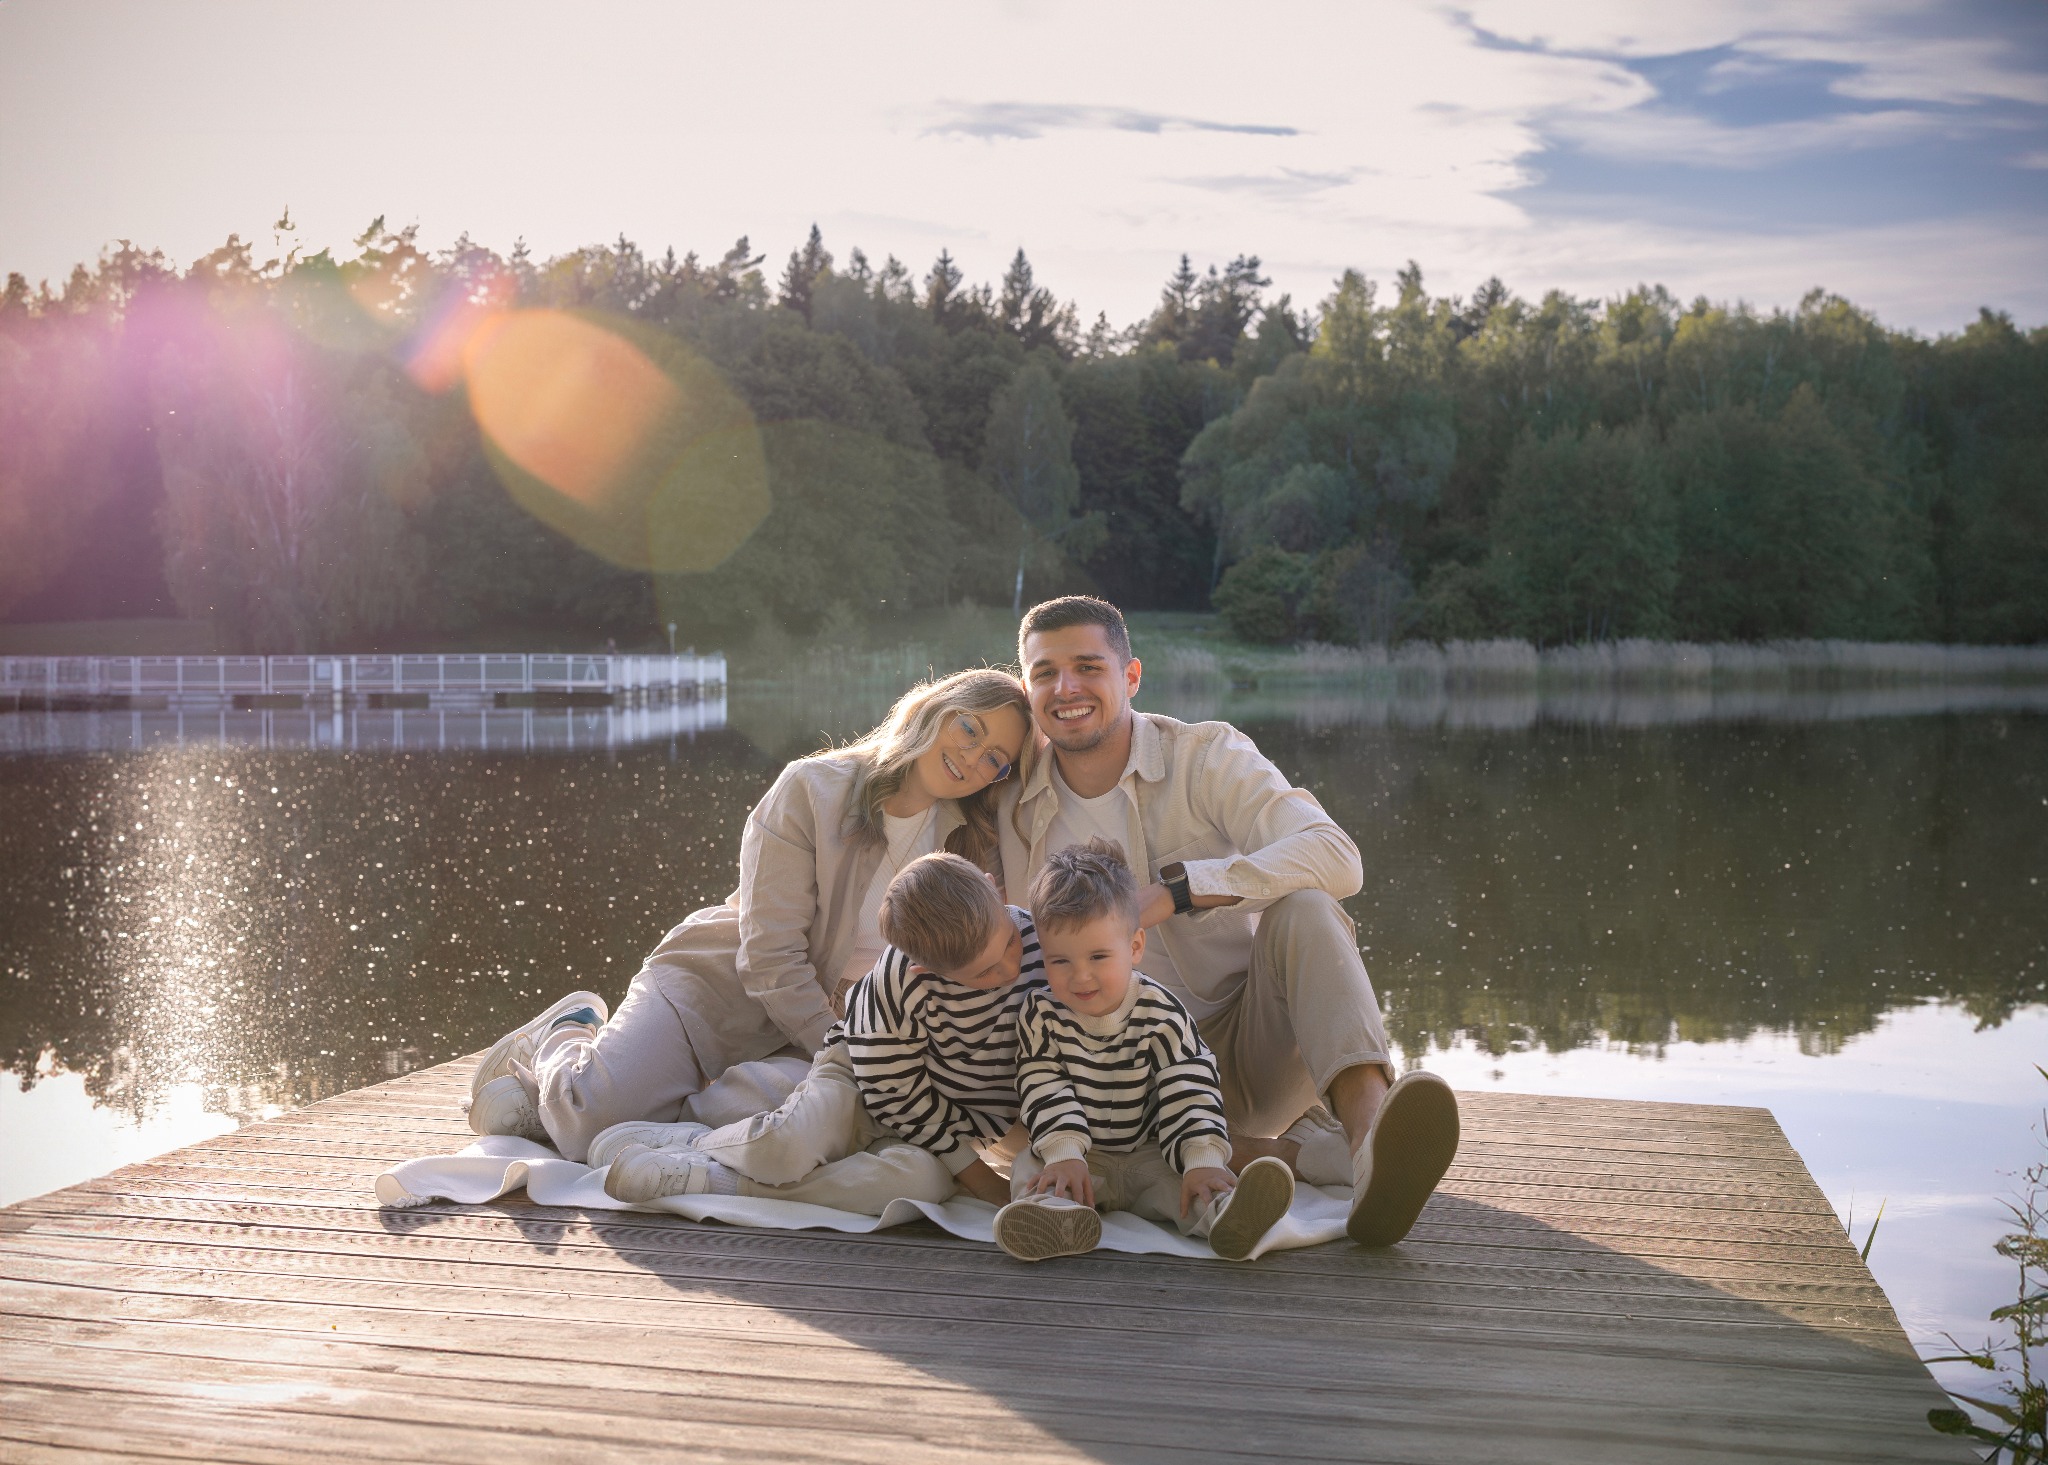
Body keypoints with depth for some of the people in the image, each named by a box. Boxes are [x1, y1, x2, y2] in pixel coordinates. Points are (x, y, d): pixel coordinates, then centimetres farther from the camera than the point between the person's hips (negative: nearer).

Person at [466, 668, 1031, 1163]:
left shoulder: (969, 848, 1)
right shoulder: (813, 788, -13)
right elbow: (769, 956, -16)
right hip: (712, 988, -4)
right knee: (588, 1125, -25)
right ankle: (563, 1040, 13)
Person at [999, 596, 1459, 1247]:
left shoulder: (1207, 755, -5)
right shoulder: (1016, 810, 5)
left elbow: (1336, 859, -22)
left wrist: (1178, 888, -32)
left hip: (1259, 1046, -1)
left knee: (1302, 908, -29)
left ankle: (1369, 1124, -51)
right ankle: (1315, 1153, -33)